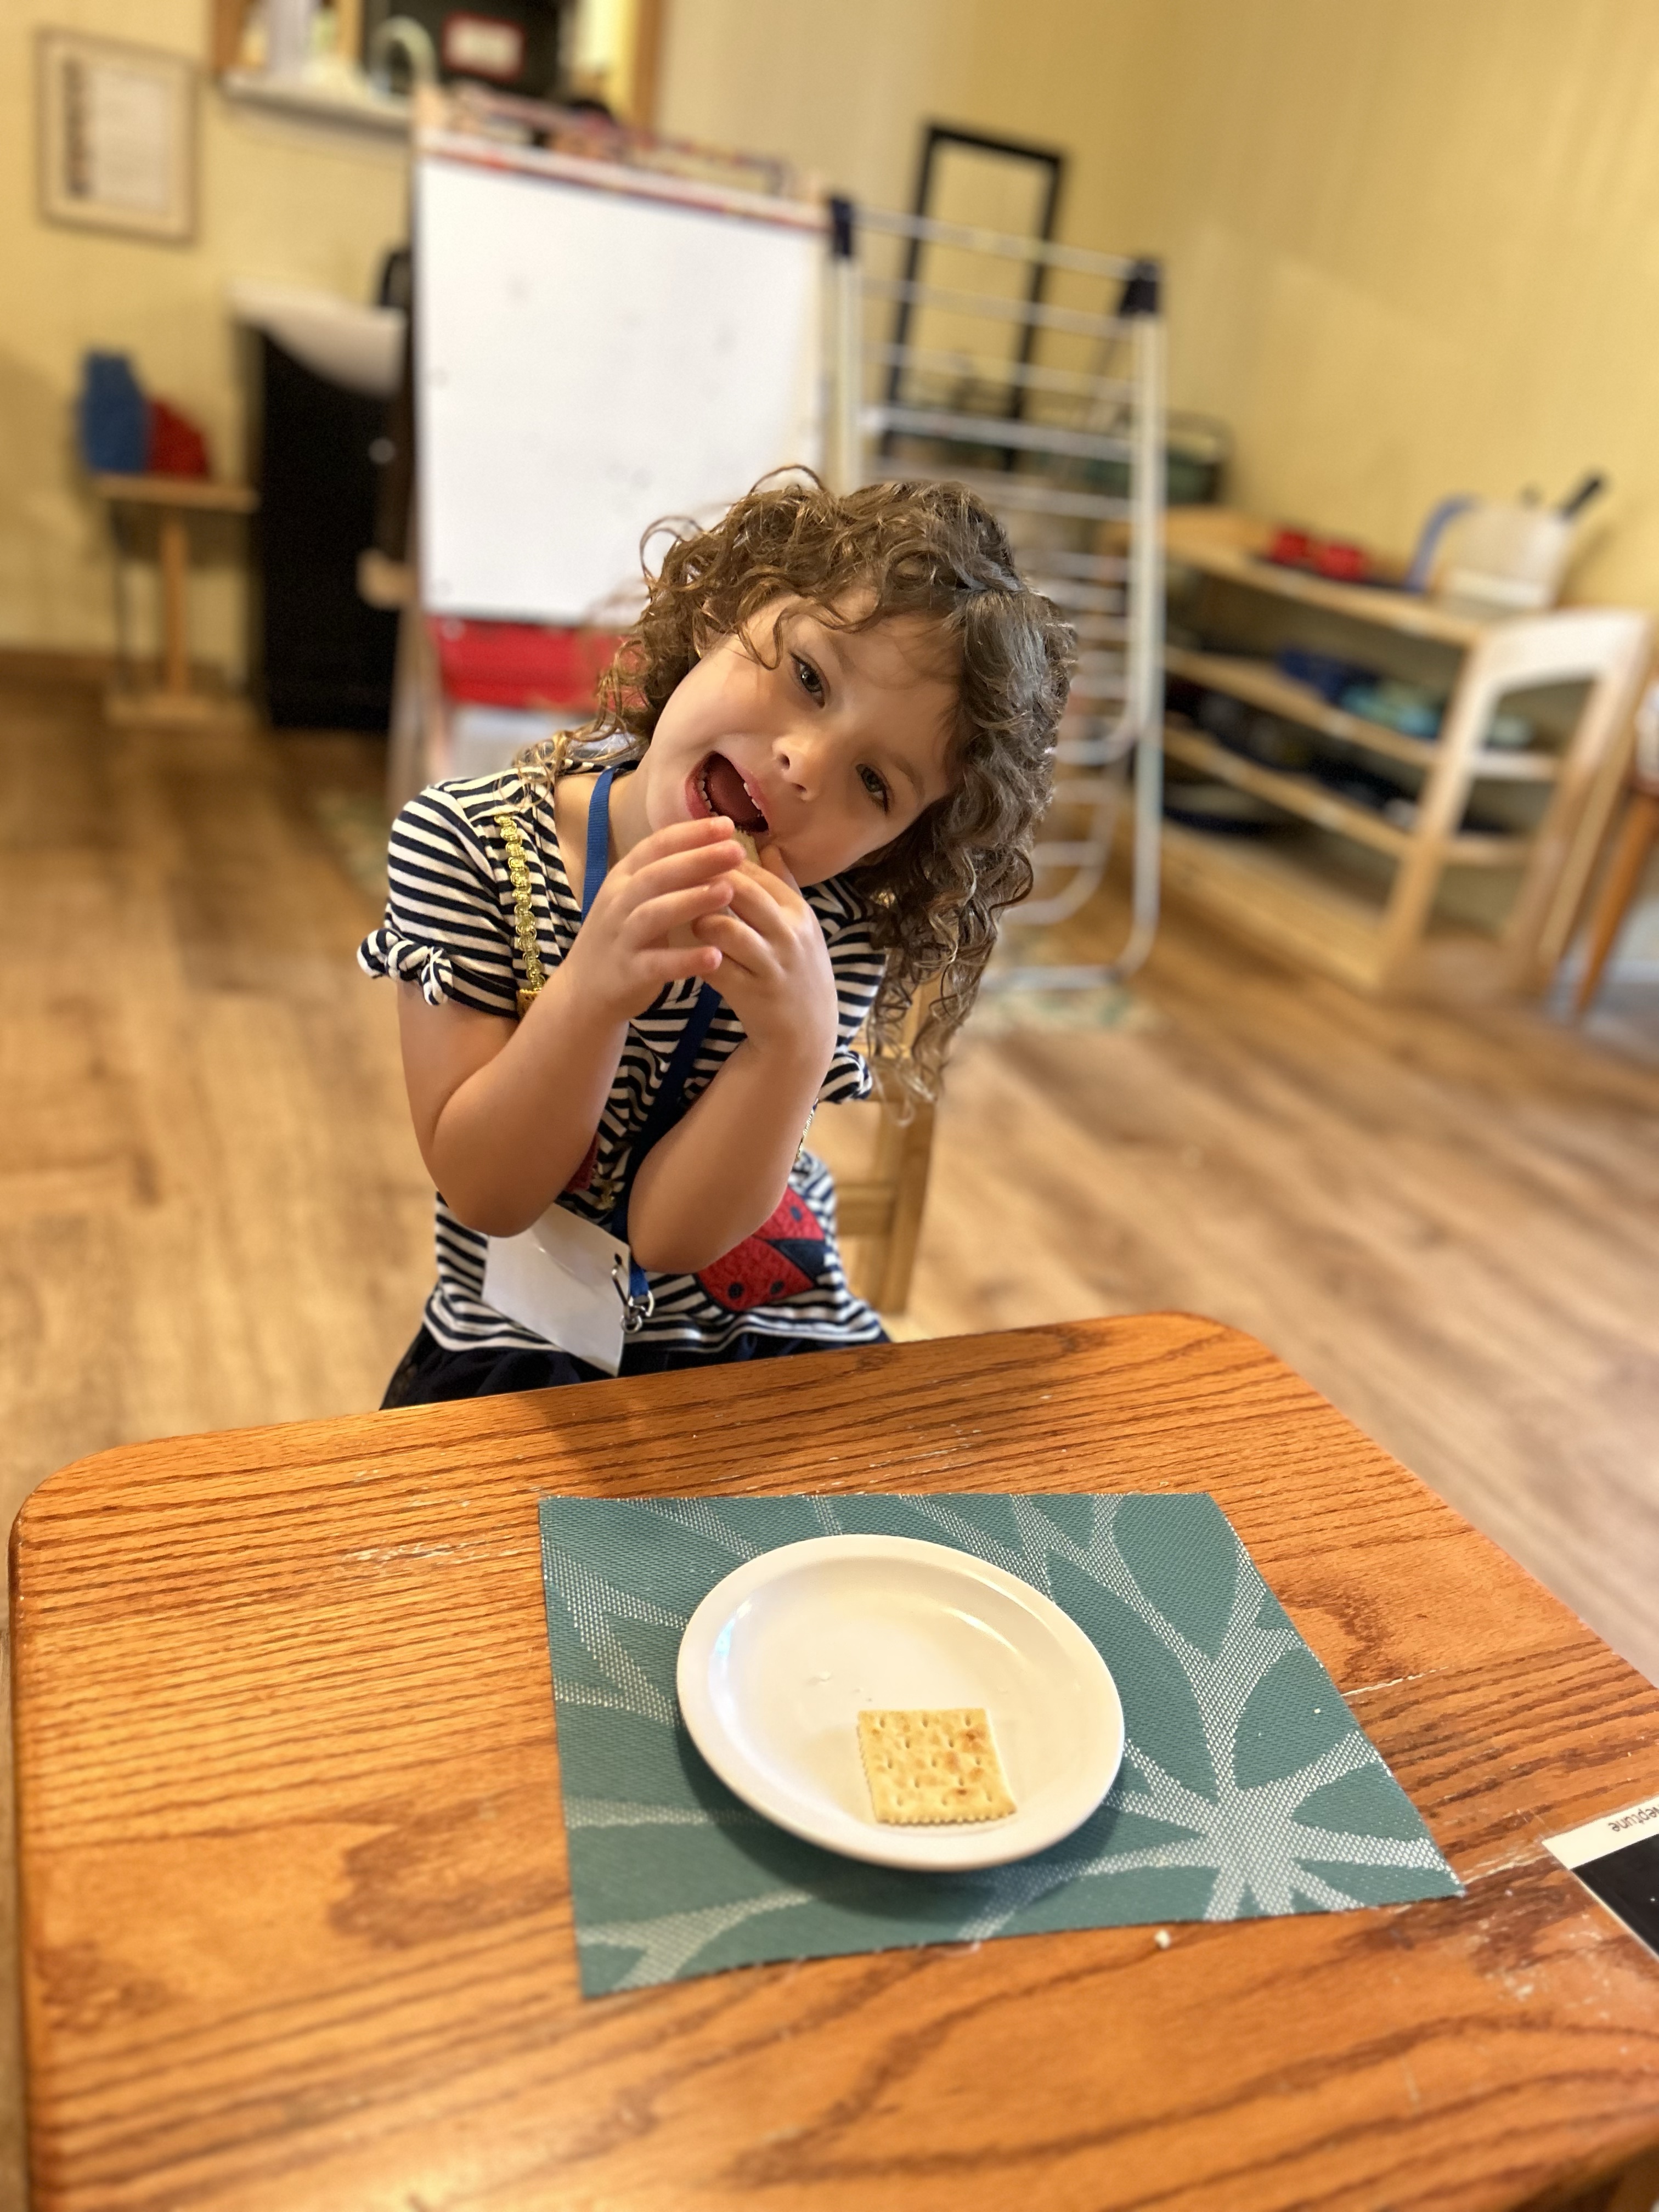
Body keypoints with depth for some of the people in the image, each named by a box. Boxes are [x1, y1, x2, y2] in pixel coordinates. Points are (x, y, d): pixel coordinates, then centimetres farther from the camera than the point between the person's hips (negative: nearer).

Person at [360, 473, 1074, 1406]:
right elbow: (487, 1193, -16)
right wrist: (593, 986, -32)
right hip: (523, 1355, -2)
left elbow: (670, 1232, -18)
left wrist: (796, 1042, -34)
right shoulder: (465, 840, -13)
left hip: (772, 1354, 3)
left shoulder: (834, 935, -13)